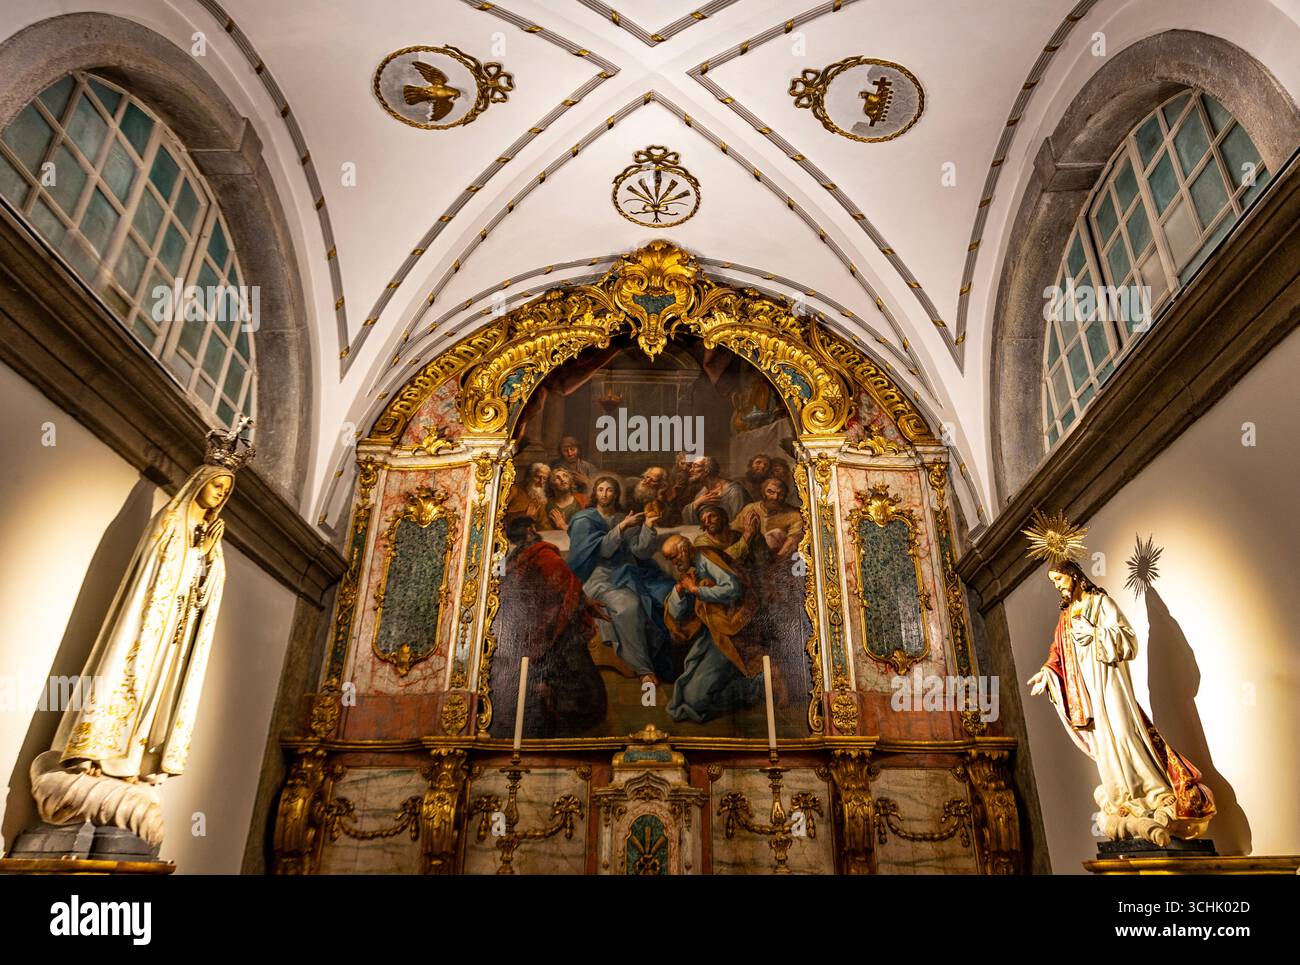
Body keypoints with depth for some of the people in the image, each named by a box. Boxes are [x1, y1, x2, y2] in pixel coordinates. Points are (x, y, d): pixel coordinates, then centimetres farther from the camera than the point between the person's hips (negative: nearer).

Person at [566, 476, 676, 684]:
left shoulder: (627, 519, 18)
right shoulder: (584, 520, 8)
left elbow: (642, 552, 4)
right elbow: (603, 549, -8)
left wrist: (648, 527, -12)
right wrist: (622, 527, -17)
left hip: (630, 573, 4)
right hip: (602, 578, -4)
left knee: (666, 597, -23)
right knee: (629, 606, -35)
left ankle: (662, 663, -14)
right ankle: (643, 669, -29)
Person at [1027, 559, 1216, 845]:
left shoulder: (1100, 601, 2)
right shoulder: (1066, 617, 19)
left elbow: (1126, 638, -6)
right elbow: (1059, 654, 15)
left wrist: (1093, 632, -16)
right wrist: (1046, 672, -1)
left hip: (1107, 681, -5)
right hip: (1085, 687, 5)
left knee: (1121, 734, -15)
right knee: (1104, 745, 0)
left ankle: (1162, 801, -7)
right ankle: (1130, 815, 1)